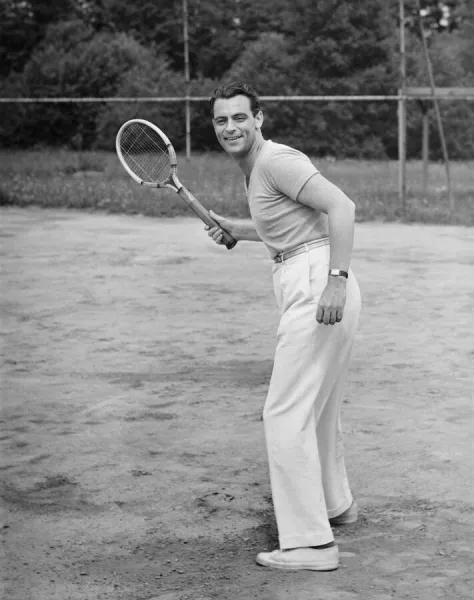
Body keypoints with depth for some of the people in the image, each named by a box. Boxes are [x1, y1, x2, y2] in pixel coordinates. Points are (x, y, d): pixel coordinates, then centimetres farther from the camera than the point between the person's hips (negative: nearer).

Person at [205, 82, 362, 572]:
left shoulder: (277, 160, -12)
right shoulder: (253, 169, 17)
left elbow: (341, 206, -22)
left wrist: (337, 277, -29)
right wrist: (235, 229, 24)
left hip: (317, 286, -10)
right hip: (307, 287, 10)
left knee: (286, 415, -10)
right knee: (319, 409, 24)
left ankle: (309, 542, -7)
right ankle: (335, 504, 43)